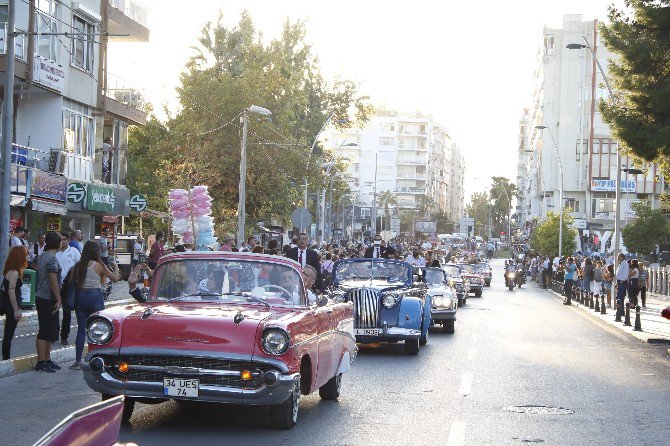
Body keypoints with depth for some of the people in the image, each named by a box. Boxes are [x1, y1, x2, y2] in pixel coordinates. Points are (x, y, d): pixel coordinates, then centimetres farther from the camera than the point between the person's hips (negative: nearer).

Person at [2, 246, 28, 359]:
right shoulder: (14, 272, -18)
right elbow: (11, 291, -22)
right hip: (11, 306, -9)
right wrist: (16, 310, -21)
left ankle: (6, 359, 16)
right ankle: (6, 359, 1)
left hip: (8, 305, 9)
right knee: (9, 334, -3)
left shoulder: (9, 270, 10)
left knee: (8, 335, 12)